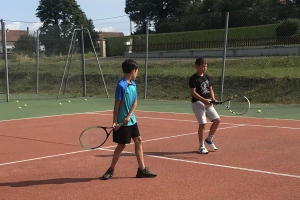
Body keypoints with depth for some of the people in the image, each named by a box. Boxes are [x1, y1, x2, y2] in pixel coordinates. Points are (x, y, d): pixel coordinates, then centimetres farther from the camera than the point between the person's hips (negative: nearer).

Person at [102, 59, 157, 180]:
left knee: (138, 141, 8)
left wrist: (129, 116, -12)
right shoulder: (121, 85, -17)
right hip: (122, 122, -8)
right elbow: (117, 105, -16)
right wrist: (114, 122, -15)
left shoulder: (133, 84, 6)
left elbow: (135, 102, 2)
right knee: (121, 145, 1)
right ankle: (111, 170, 17)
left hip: (132, 120, 8)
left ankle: (142, 169, 15)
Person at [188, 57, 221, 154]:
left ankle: (209, 139, 21)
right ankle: (201, 146, 7)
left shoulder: (207, 77, 12)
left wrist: (213, 98, -4)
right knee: (202, 124, -7)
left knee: (217, 120, 2)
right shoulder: (194, 78, -10)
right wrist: (204, 100, -25)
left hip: (208, 102, 7)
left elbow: (210, 89, 15)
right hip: (198, 103, -7)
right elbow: (193, 92, -17)